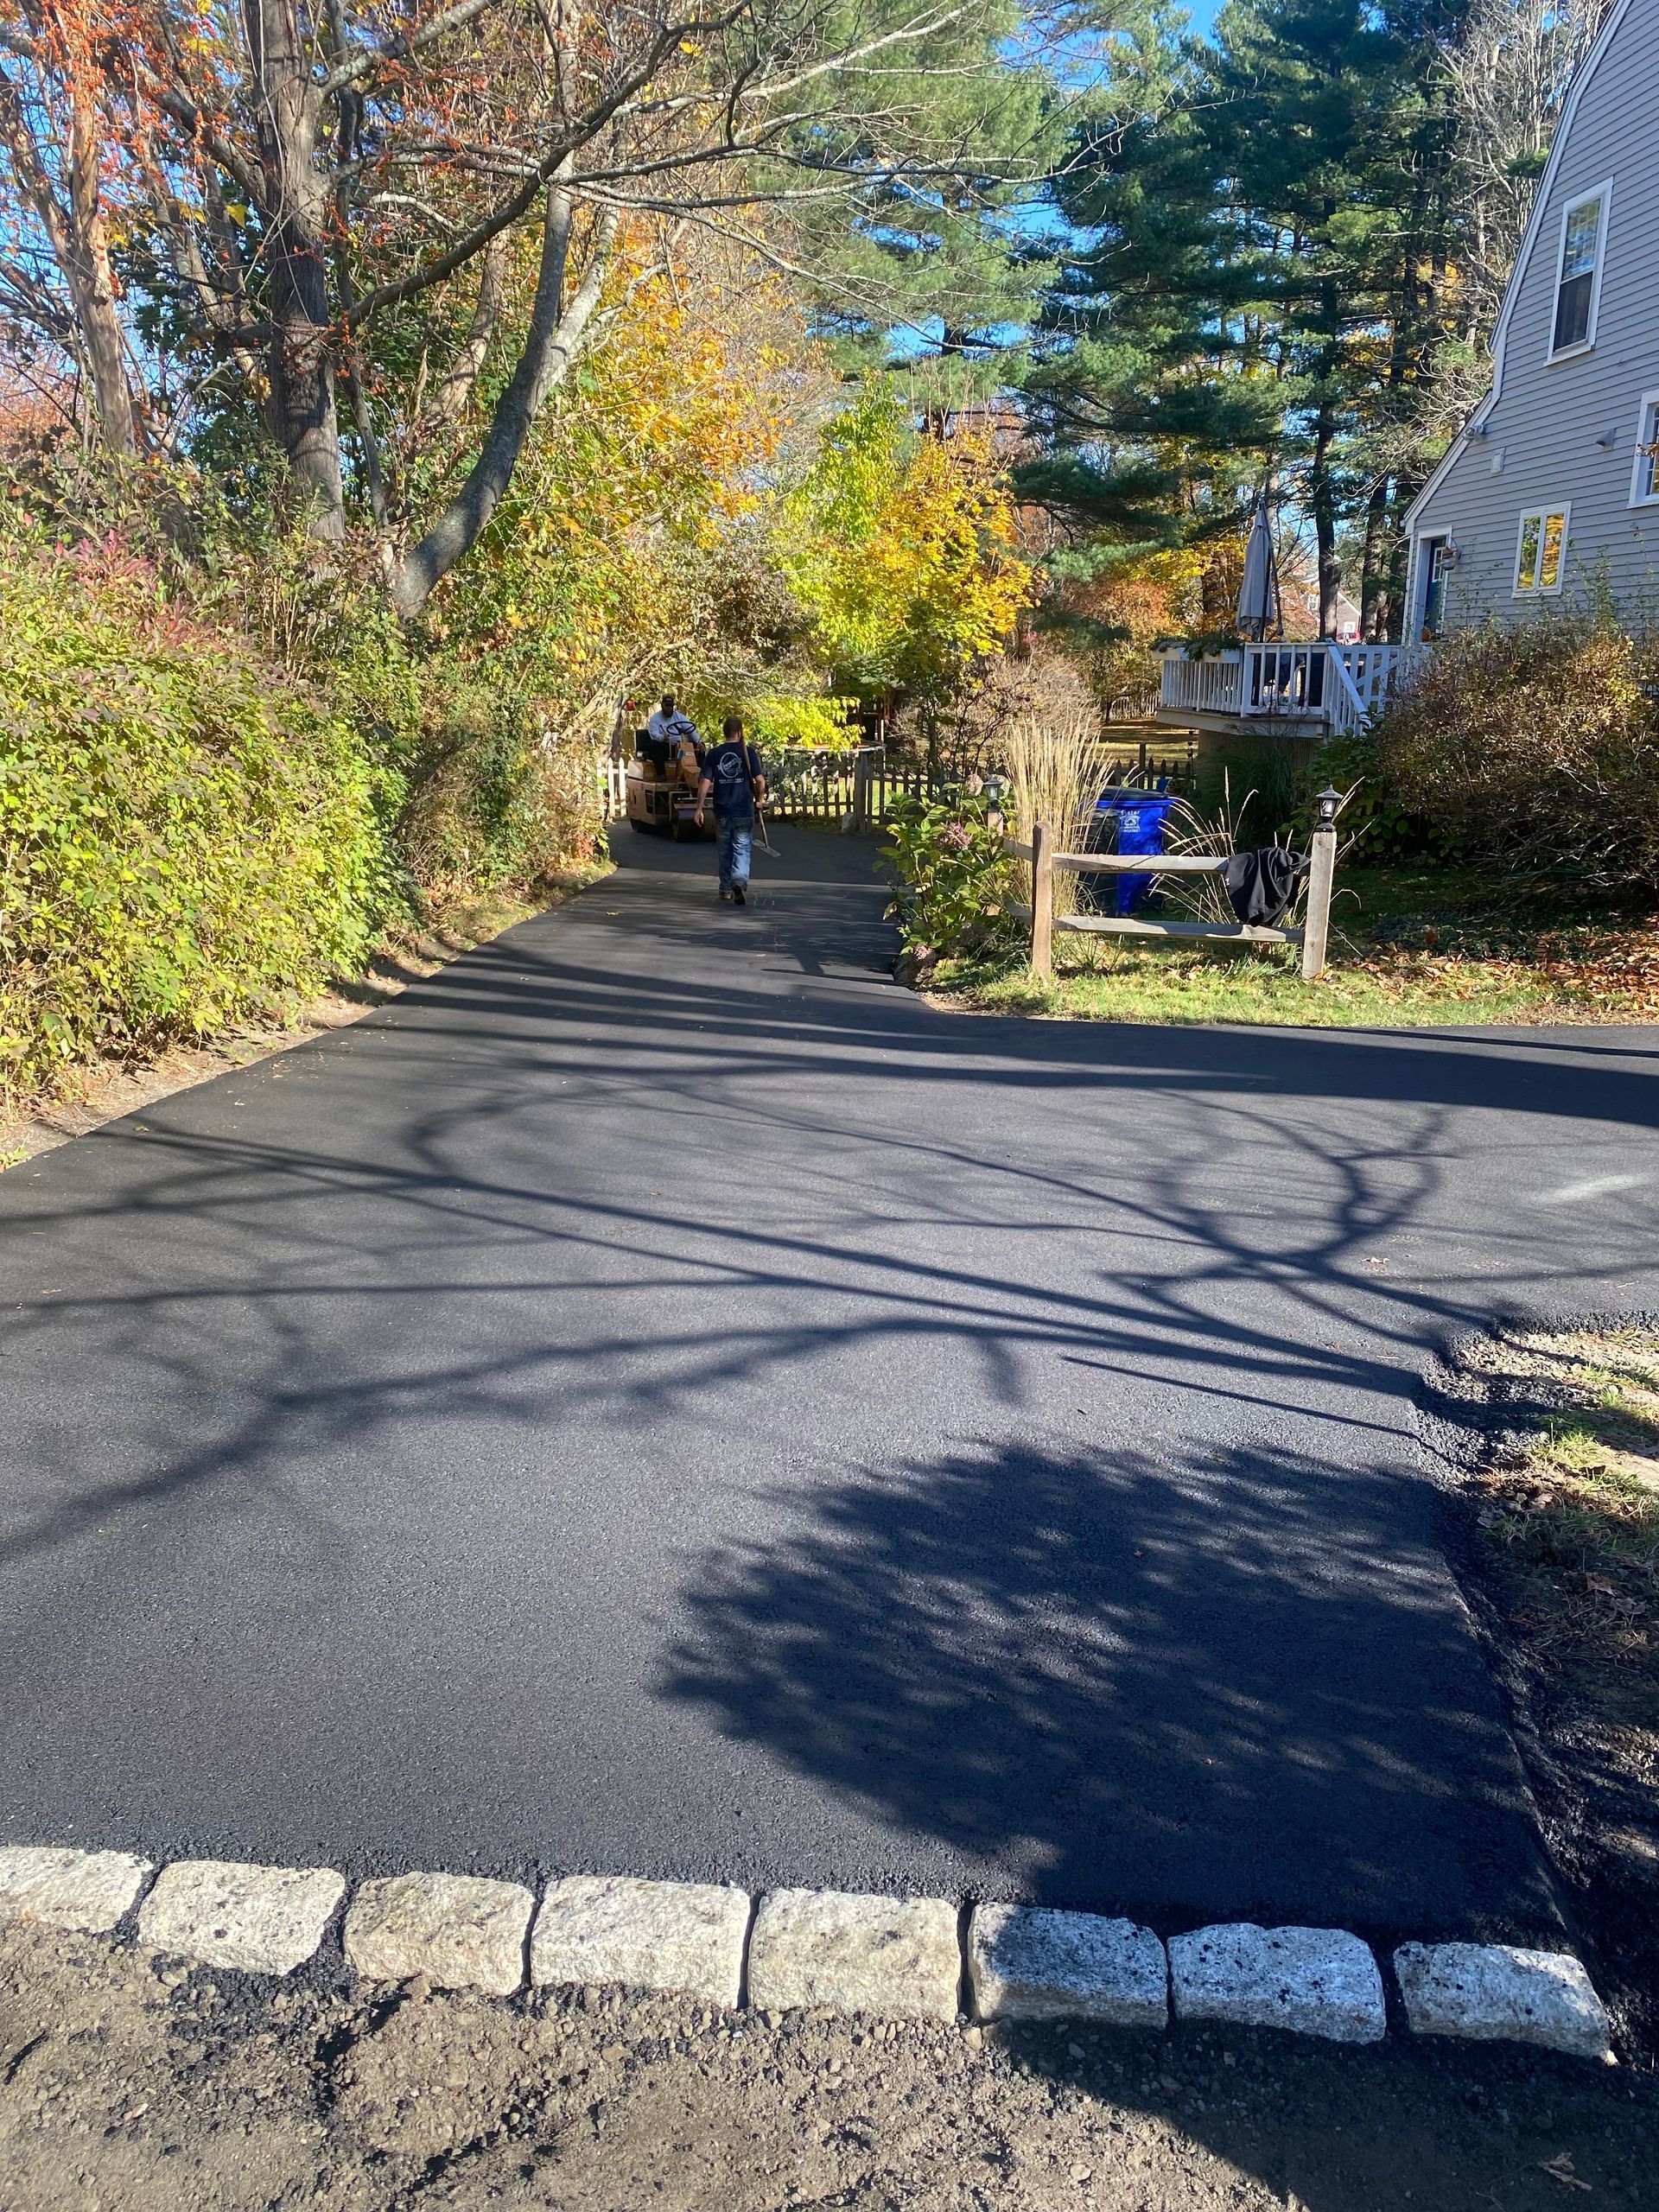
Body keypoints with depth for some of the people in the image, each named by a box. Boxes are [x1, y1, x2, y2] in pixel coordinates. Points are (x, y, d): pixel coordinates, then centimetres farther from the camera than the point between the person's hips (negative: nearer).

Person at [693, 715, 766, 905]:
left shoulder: (713, 754, 1)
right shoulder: (748, 752, -4)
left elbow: (705, 783, -3)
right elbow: (760, 781, -8)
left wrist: (699, 809, 2)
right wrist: (758, 800, 10)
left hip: (722, 812, 2)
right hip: (744, 811, -2)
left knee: (725, 852, 15)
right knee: (742, 850, 1)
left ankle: (726, 889, 23)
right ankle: (740, 882, -23)